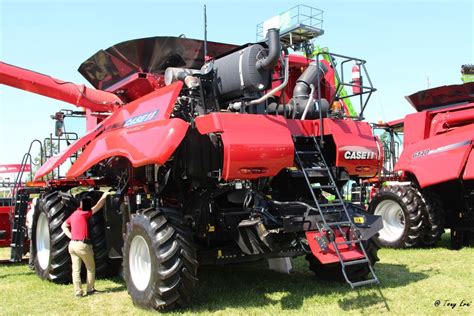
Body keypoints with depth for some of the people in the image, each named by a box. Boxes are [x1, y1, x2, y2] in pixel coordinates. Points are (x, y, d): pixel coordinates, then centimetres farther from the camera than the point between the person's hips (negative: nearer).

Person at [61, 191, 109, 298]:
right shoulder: (85, 214, -10)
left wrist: (70, 236, 11)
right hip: (82, 245, -7)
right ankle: (90, 289, 17)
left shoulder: (74, 214, 11)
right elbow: (98, 206, -6)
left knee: (76, 270, 8)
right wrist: (104, 196, 7)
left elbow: (64, 226, 19)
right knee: (91, 268, 11)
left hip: (72, 244, 7)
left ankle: (78, 292, 8)